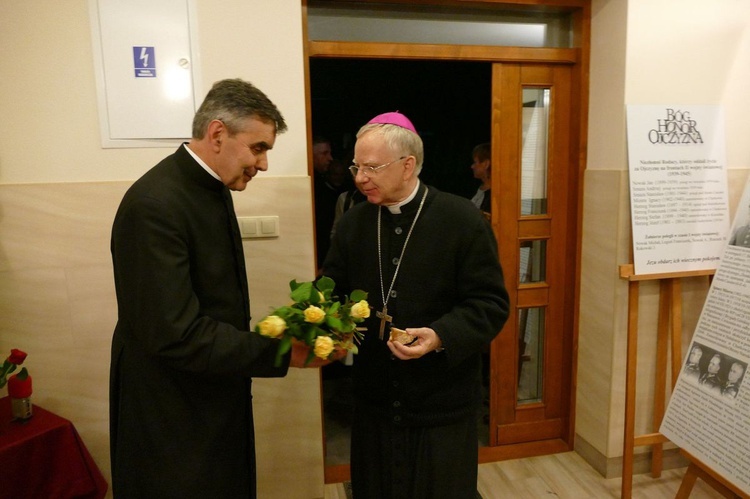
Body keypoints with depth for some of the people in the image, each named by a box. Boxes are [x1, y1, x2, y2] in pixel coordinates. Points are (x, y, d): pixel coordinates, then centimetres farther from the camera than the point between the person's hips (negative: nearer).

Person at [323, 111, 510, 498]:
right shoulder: (353, 221, 3)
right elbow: (331, 288, 7)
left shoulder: (463, 220, -12)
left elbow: (491, 303, -12)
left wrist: (441, 336, -27)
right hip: (373, 401, 4)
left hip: (442, 406, -3)